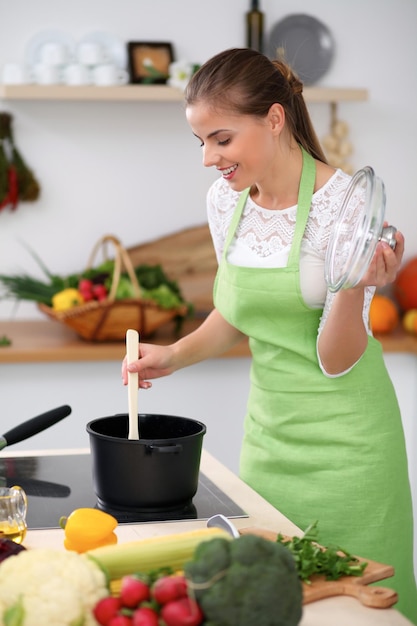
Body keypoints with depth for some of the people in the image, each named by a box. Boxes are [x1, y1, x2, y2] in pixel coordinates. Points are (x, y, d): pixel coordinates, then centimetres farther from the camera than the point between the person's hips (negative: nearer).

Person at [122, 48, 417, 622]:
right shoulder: (226, 198, -1)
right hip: (269, 425, 6)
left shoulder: (343, 203, -18)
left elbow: (336, 361, -17)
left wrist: (354, 288, -34)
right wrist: (176, 355, 1)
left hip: (344, 435, -6)